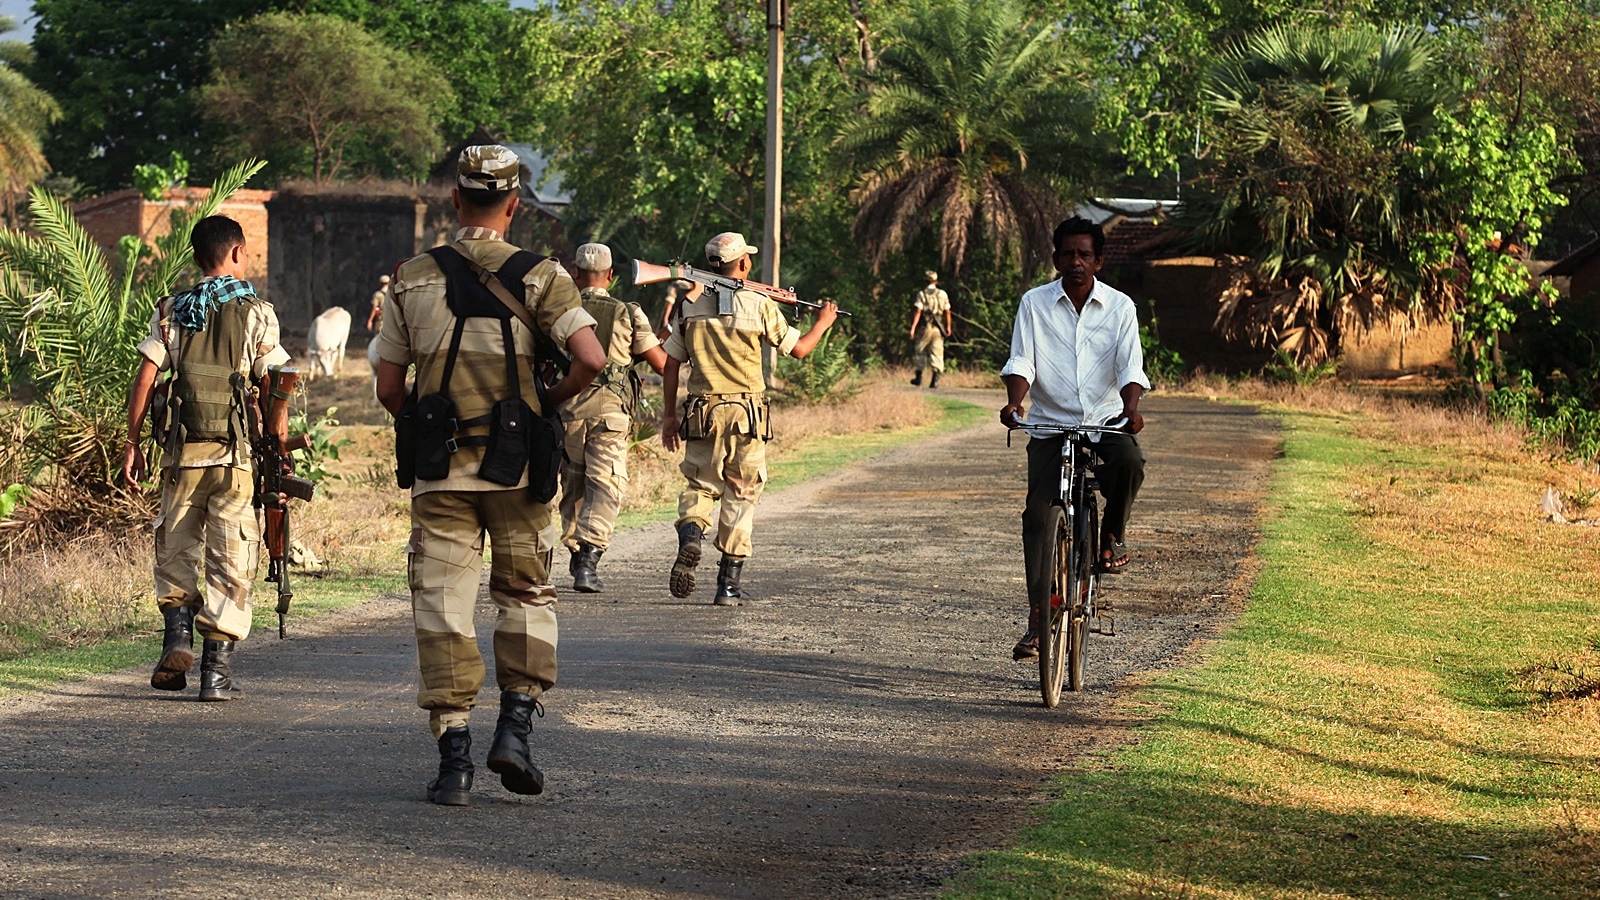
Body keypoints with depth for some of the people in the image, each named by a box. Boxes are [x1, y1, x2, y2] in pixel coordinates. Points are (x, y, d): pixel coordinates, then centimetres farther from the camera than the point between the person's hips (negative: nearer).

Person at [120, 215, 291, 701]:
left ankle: (177, 638, -2)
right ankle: (217, 669, 1)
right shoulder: (257, 314, 0)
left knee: (175, 551, 17)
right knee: (231, 560, 4)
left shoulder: (171, 312, 6)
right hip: (236, 454, -2)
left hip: (182, 451, 2)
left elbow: (144, 378, 1)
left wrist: (133, 443, 8)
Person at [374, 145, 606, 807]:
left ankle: (454, 760, -2)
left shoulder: (412, 280, 3)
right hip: (515, 466, -1)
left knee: (442, 606, 3)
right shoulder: (539, 276, -2)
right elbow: (590, 358, -14)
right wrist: (548, 402, 4)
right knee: (526, 597, 16)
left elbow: (388, 390, 4)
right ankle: (515, 727, 4)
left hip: (439, 470, 1)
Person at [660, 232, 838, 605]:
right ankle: (729, 584, 6)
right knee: (740, 496, 7)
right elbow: (799, 349, 4)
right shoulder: (760, 305, -5)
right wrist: (823, 322, 23)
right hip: (747, 415, -2)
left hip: (702, 414, 2)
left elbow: (671, 363, 7)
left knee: (700, 486, 14)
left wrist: (669, 414, 15)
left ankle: (690, 535, -19)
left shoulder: (692, 306, 4)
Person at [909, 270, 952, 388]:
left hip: (925, 327, -2)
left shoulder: (921, 294, -5)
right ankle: (935, 379, -12)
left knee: (921, 352, 13)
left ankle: (919, 378, 22)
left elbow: (918, 312, -12)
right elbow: (947, 312, 6)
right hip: (938, 329, 2)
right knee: (937, 353, 1)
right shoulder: (943, 294, 3)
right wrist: (948, 327, 17)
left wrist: (913, 327, -15)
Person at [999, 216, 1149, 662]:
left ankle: (1113, 535, -3)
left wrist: (1131, 409, -28)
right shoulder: (1035, 303, 1)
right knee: (1037, 511, -15)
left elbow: (1130, 367, -8)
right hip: (1050, 424, 0)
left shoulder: (1120, 306, 1)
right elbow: (1021, 363, -6)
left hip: (1105, 421, 0)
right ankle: (1038, 616, -12)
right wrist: (1013, 403, -26)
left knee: (1129, 461, -33)